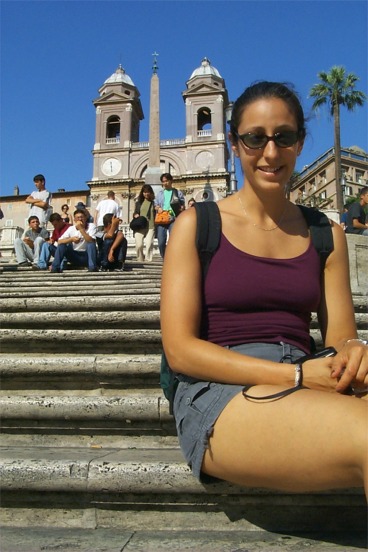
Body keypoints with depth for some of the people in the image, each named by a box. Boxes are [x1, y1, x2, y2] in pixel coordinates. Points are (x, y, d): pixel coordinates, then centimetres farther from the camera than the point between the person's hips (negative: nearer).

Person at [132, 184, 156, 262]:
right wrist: (135, 215, 1)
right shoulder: (139, 202, 16)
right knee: (139, 245, -6)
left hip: (150, 227, -2)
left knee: (149, 244, -12)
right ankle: (140, 260, 14)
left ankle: (148, 261, -5)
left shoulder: (154, 202, 6)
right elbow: (135, 213, 22)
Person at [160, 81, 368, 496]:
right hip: (218, 398, -4)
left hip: (307, 397, 4)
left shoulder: (325, 235, 14)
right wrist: (296, 375, -14)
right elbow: (178, 349, -5)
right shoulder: (197, 225, 3)